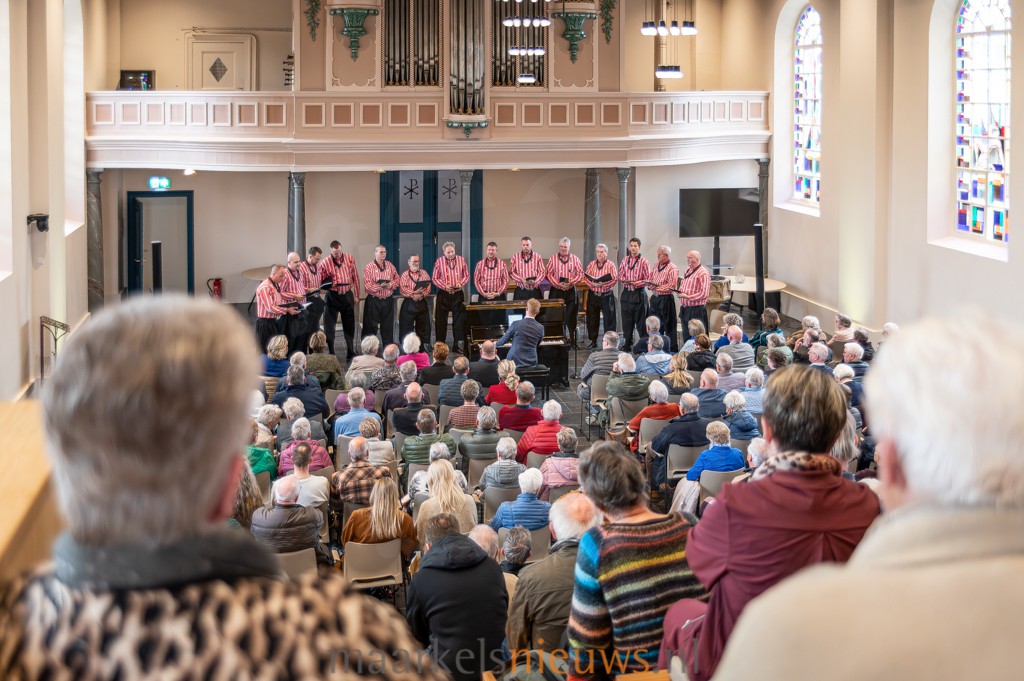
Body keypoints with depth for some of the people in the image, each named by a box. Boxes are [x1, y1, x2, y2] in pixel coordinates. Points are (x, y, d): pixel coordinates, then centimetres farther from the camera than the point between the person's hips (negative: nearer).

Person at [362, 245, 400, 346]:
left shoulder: (390, 266, 10)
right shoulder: (369, 267, -6)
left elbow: (397, 279, 11)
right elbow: (367, 284, -13)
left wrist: (390, 285, -8)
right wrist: (380, 286, -23)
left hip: (388, 300, 4)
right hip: (373, 301, -4)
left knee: (388, 326, 10)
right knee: (371, 326, -1)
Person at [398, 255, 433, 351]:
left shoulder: (424, 273, 11)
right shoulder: (405, 275, 4)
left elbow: (428, 288, 0)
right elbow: (402, 289, -8)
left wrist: (421, 295, -17)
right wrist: (413, 294, -20)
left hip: (422, 303, 2)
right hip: (408, 304, -2)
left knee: (423, 327, 5)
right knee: (407, 326, -1)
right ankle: (407, 349, 4)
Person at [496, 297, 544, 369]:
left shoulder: (516, 324, -14)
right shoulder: (540, 328, -4)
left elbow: (505, 339, 2)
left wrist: (496, 343, 25)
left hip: (516, 361, -3)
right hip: (532, 362, 3)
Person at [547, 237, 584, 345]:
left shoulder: (574, 259, 6)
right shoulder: (553, 258, 5)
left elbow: (580, 274, 3)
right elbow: (548, 273, 0)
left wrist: (571, 283, -12)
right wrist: (557, 284, -14)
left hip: (571, 291, 0)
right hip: (556, 291, 0)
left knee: (571, 317, 0)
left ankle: (572, 340, 6)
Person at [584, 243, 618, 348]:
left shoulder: (611, 265, 0)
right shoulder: (592, 264, 9)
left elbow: (614, 279, -10)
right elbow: (585, 277, 2)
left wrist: (602, 284, -20)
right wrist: (593, 284, -16)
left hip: (606, 295, -3)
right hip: (593, 295, 3)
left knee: (608, 319, -2)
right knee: (592, 319, 7)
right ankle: (593, 341, 17)